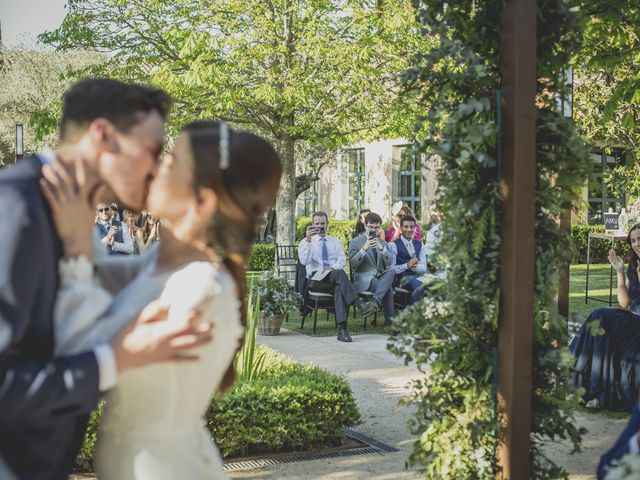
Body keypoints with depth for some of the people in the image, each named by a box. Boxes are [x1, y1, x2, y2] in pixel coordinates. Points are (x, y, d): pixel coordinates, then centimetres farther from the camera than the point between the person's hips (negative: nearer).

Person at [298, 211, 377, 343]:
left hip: (334, 276, 3)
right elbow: (304, 261, -8)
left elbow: (342, 260, 7)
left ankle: (342, 330, -46)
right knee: (340, 273, -36)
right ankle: (360, 305, -49)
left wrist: (333, 268, -16)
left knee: (339, 288, -37)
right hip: (315, 279, -2)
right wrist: (308, 240, -19)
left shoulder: (335, 242, 23)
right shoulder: (305, 242, 13)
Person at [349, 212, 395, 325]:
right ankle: (390, 321, -29)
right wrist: (364, 249, -19)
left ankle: (375, 301, -45)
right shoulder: (355, 242, 6)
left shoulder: (383, 243, 20)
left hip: (381, 276, 4)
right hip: (364, 279, -4)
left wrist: (381, 248, -16)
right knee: (388, 289, -33)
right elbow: (353, 265, -6)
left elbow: (389, 263, 3)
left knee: (391, 272, -34)